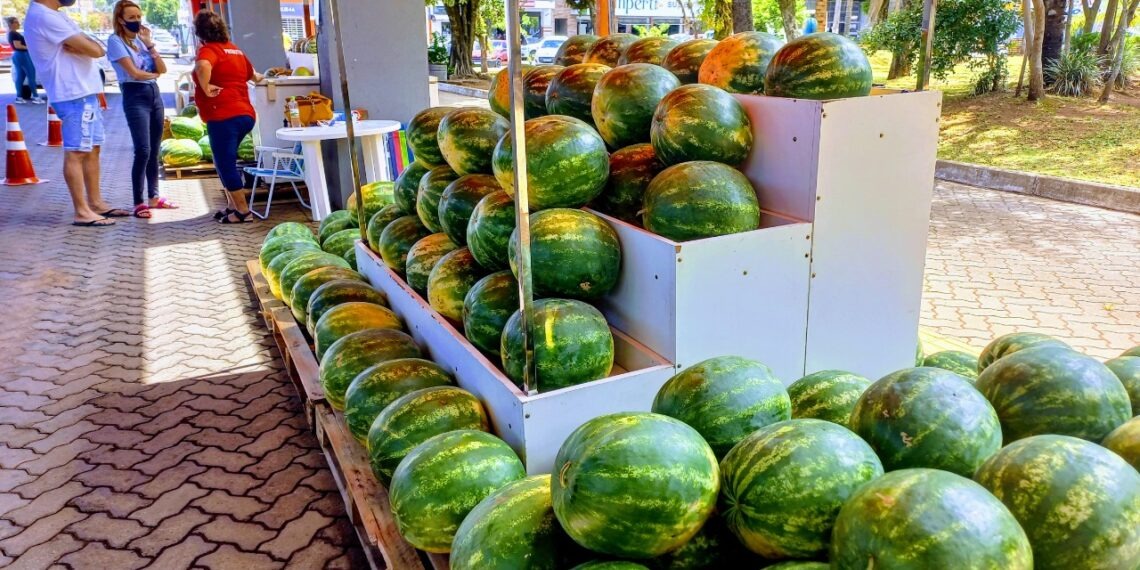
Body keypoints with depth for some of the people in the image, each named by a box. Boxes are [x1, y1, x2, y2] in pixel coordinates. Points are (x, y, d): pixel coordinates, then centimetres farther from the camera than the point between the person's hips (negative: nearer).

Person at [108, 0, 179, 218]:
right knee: (143, 151, -14)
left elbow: (162, 69, 6)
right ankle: (139, 203, -9)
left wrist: (149, 43, 0)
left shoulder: (141, 38, 14)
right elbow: (133, 72, -12)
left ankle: (153, 197, 19)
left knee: (154, 151, 9)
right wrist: (154, 74, 5)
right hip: (135, 97, -7)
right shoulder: (116, 41, -5)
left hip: (154, 94, 7)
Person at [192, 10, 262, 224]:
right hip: (244, 114, 9)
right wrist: (258, 78, 58)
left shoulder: (208, 49, -6)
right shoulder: (234, 50, 18)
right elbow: (251, 74, 36)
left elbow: (203, 66, -32)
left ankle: (244, 211, -1)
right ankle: (233, 205, 21)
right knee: (225, 161, 19)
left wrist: (206, 89, -17)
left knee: (226, 163, -2)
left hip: (224, 116, -8)